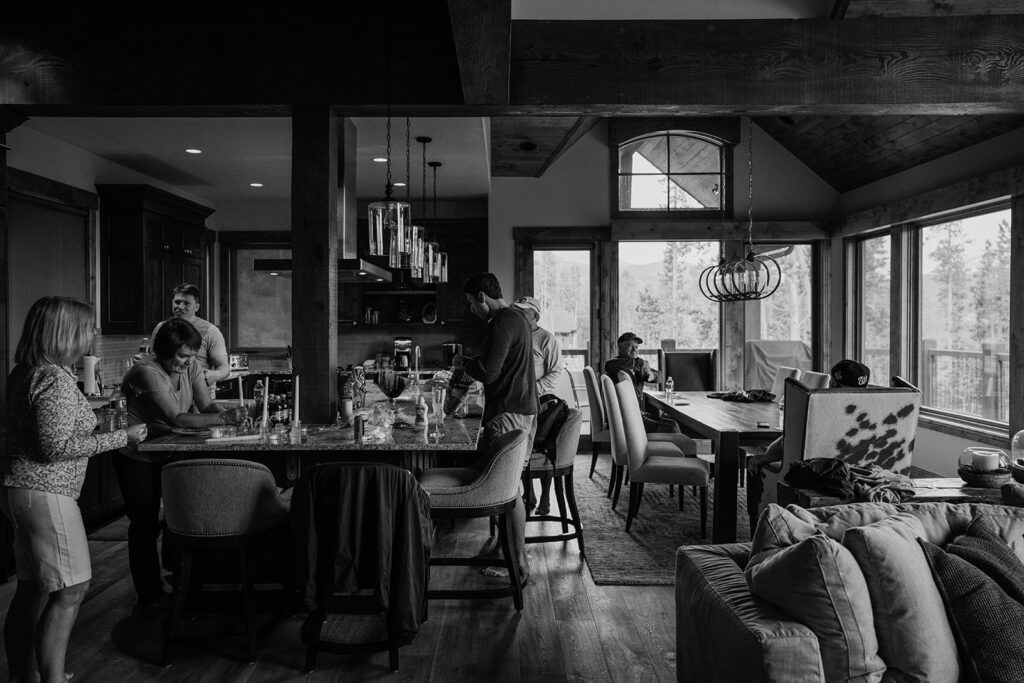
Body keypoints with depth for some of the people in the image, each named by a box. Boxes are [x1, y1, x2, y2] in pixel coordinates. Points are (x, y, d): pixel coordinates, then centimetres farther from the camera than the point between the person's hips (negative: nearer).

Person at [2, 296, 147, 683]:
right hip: (44, 494, -10)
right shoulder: (56, 379, -19)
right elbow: (57, 447, -22)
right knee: (70, 588, -4)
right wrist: (121, 438, -17)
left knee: (32, 587, 18)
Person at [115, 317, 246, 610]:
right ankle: (150, 594, 15)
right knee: (145, 524, 1)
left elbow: (207, 405, -10)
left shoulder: (190, 367, -5)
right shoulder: (147, 372, -26)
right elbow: (177, 418, -34)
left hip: (170, 453, 6)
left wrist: (227, 413, -32)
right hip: (137, 456, -5)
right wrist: (223, 418, -40)